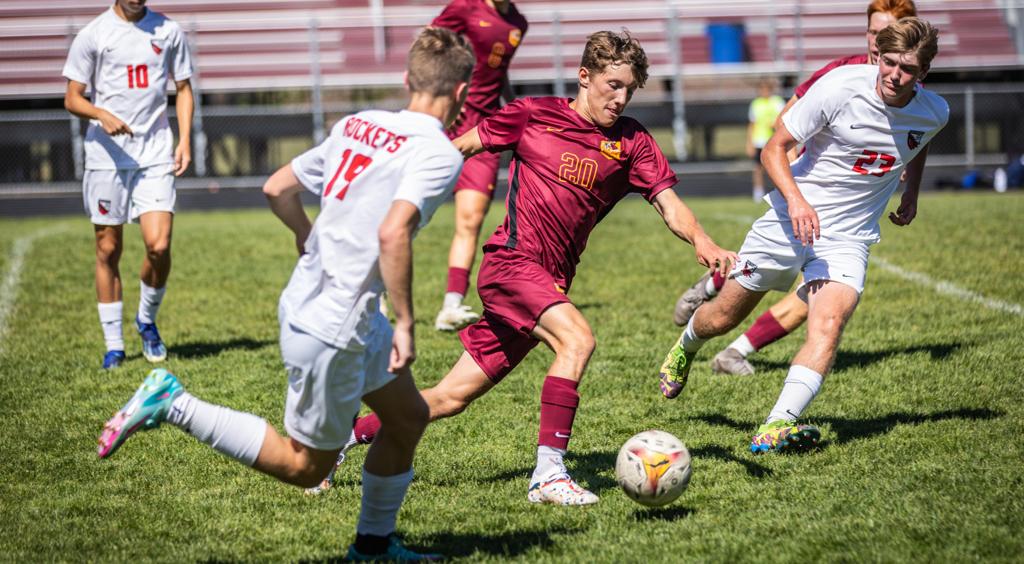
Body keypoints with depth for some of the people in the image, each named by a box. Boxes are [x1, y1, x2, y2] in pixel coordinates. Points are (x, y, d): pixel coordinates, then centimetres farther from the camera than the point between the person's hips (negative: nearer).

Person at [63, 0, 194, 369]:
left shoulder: (168, 31, 6)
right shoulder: (92, 35, -1)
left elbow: (183, 88, 15)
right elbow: (72, 99, 1)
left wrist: (185, 140, 3)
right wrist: (102, 114, -19)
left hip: (156, 154, 1)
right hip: (106, 157, -1)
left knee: (159, 245, -12)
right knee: (108, 251, 4)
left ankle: (147, 321, 15)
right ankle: (113, 344, 15)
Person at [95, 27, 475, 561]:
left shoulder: (357, 125, 6)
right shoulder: (440, 154, -16)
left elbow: (277, 188, 11)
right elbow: (393, 233, -31)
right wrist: (405, 324, -22)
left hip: (305, 297, 9)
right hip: (332, 328, -9)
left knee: (407, 415, 21)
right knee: (304, 466, 8)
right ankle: (173, 405, 1)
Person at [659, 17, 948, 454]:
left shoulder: (934, 113, -5)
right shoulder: (839, 88, -19)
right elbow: (774, 148, -14)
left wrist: (912, 192, 14)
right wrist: (796, 200, -28)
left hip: (848, 236, 1)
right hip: (793, 218, -1)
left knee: (829, 322, -26)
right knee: (724, 317, 10)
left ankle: (777, 426, -35)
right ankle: (686, 345, 46)